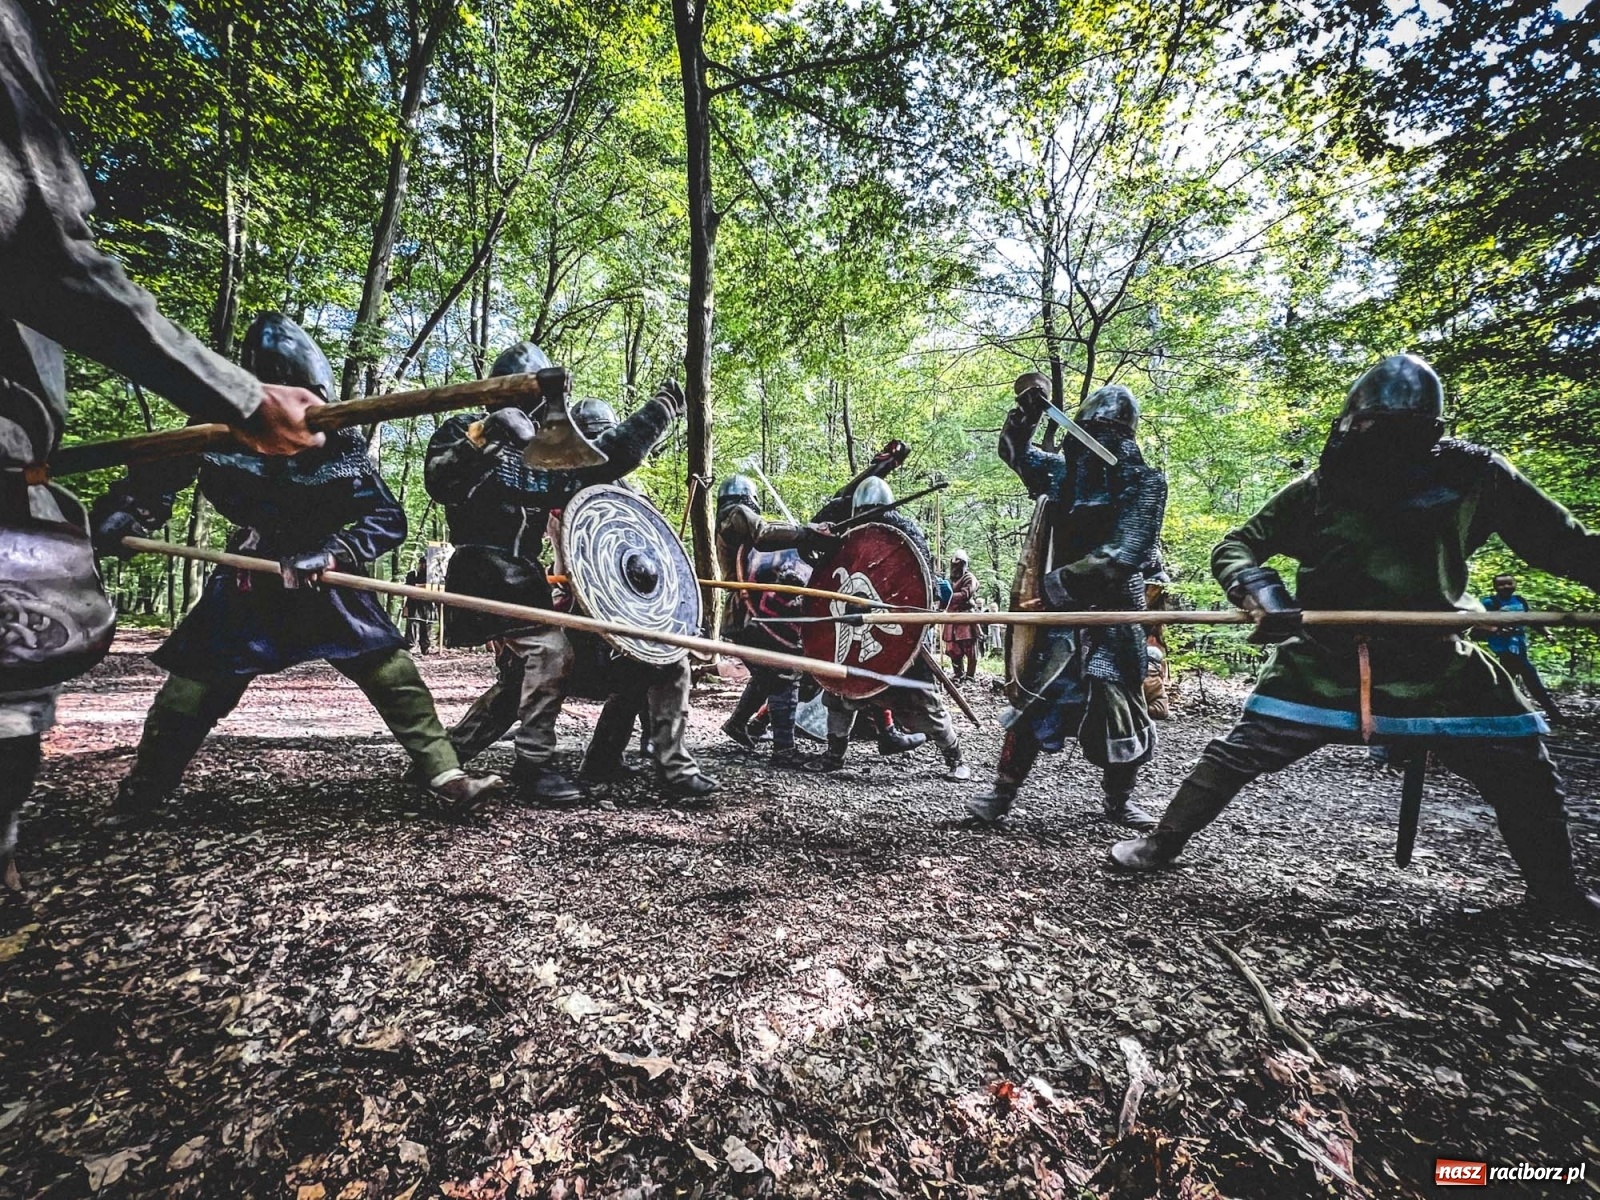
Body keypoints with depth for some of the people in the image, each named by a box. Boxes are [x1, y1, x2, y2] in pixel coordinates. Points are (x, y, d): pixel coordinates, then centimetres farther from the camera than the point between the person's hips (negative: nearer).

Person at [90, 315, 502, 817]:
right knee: (190, 691, 6)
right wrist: (119, 512, -9)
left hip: (325, 583, -1)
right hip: (248, 586, 1)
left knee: (393, 673, -12)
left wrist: (332, 553, -27)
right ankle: (137, 797, 32)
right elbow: (154, 477, 8)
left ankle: (445, 777, -7)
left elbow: (389, 519, -14)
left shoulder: (342, 444, -13)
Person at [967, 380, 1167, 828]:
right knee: (1038, 701, -2)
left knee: (1122, 711, 8)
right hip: (1064, 609, 2)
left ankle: (1118, 799, 28)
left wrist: (1056, 585, -24)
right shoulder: (1064, 468, 6)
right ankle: (1003, 790, 8)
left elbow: (1122, 556, -21)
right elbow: (1014, 451, 23)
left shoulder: (1144, 483, -8)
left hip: (1114, 615, -2)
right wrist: (1026, 409, 6)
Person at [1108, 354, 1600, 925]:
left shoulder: (1473, 475, -3)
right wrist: (1259, 590, -24)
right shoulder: (1320, 486, -6)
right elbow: (1234, 547, -5)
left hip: (1433, 663, 2)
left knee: (1520, 767, 10)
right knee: (1239, 752, -6)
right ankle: (1162, 842, 9)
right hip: (1323, 659, -2)